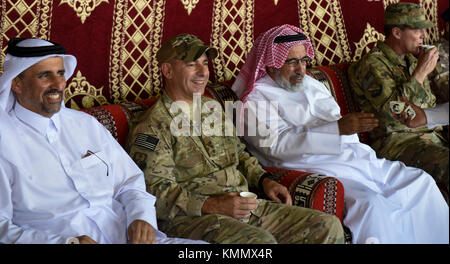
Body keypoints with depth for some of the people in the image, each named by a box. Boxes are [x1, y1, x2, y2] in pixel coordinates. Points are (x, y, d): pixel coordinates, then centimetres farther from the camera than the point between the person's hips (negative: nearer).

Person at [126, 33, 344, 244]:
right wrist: (212, 205, -23)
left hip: (246, 205, 7)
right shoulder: (151, 127, -5)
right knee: (261, 241, -36)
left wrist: (264, 180, 11)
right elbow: (157, 193, -13)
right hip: (193, 218, -7)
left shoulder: (213, 107, 21)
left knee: (329, 226, -6)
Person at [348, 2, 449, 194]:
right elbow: (391, 112, -18)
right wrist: (421, 73, -13)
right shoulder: (372, 64, -6)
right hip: (396, 140, -8)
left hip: (432, 133, 8)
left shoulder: (412, 60, 21)